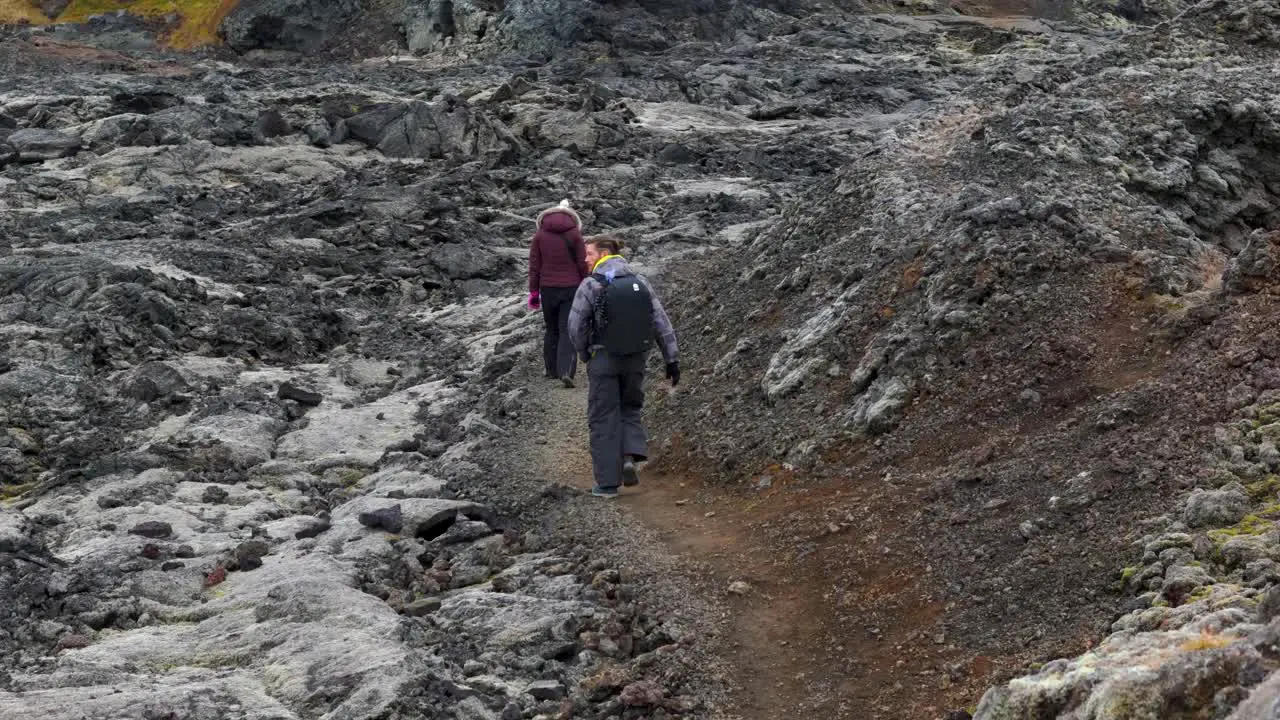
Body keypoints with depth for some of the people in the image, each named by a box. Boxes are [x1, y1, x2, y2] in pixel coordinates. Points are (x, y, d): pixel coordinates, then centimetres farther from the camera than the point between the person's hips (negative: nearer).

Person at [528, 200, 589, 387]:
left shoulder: (540, 235, 3)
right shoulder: (575, 234, -2)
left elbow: (534, 265, 3)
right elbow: (583, 264, -3)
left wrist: (533, 291, 8)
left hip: (548, 289, 2)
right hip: (571, 288, -2)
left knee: (551, 330, 16)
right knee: (568, 330, -3)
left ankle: (552, 370, 21)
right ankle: (566, 371, -17)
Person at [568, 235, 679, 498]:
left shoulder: (590, 285, -12)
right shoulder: (640, 283, 1)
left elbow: (576, 326, -11)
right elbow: (662, 323, -1)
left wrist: (585, 356, 6)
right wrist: (672, 360, 3)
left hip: (603, 360, -3)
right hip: (636, 359, 3)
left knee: (603, 419, 6)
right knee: (630, 409, 22)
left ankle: (607, 482, 8)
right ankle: (630, 456, -2)